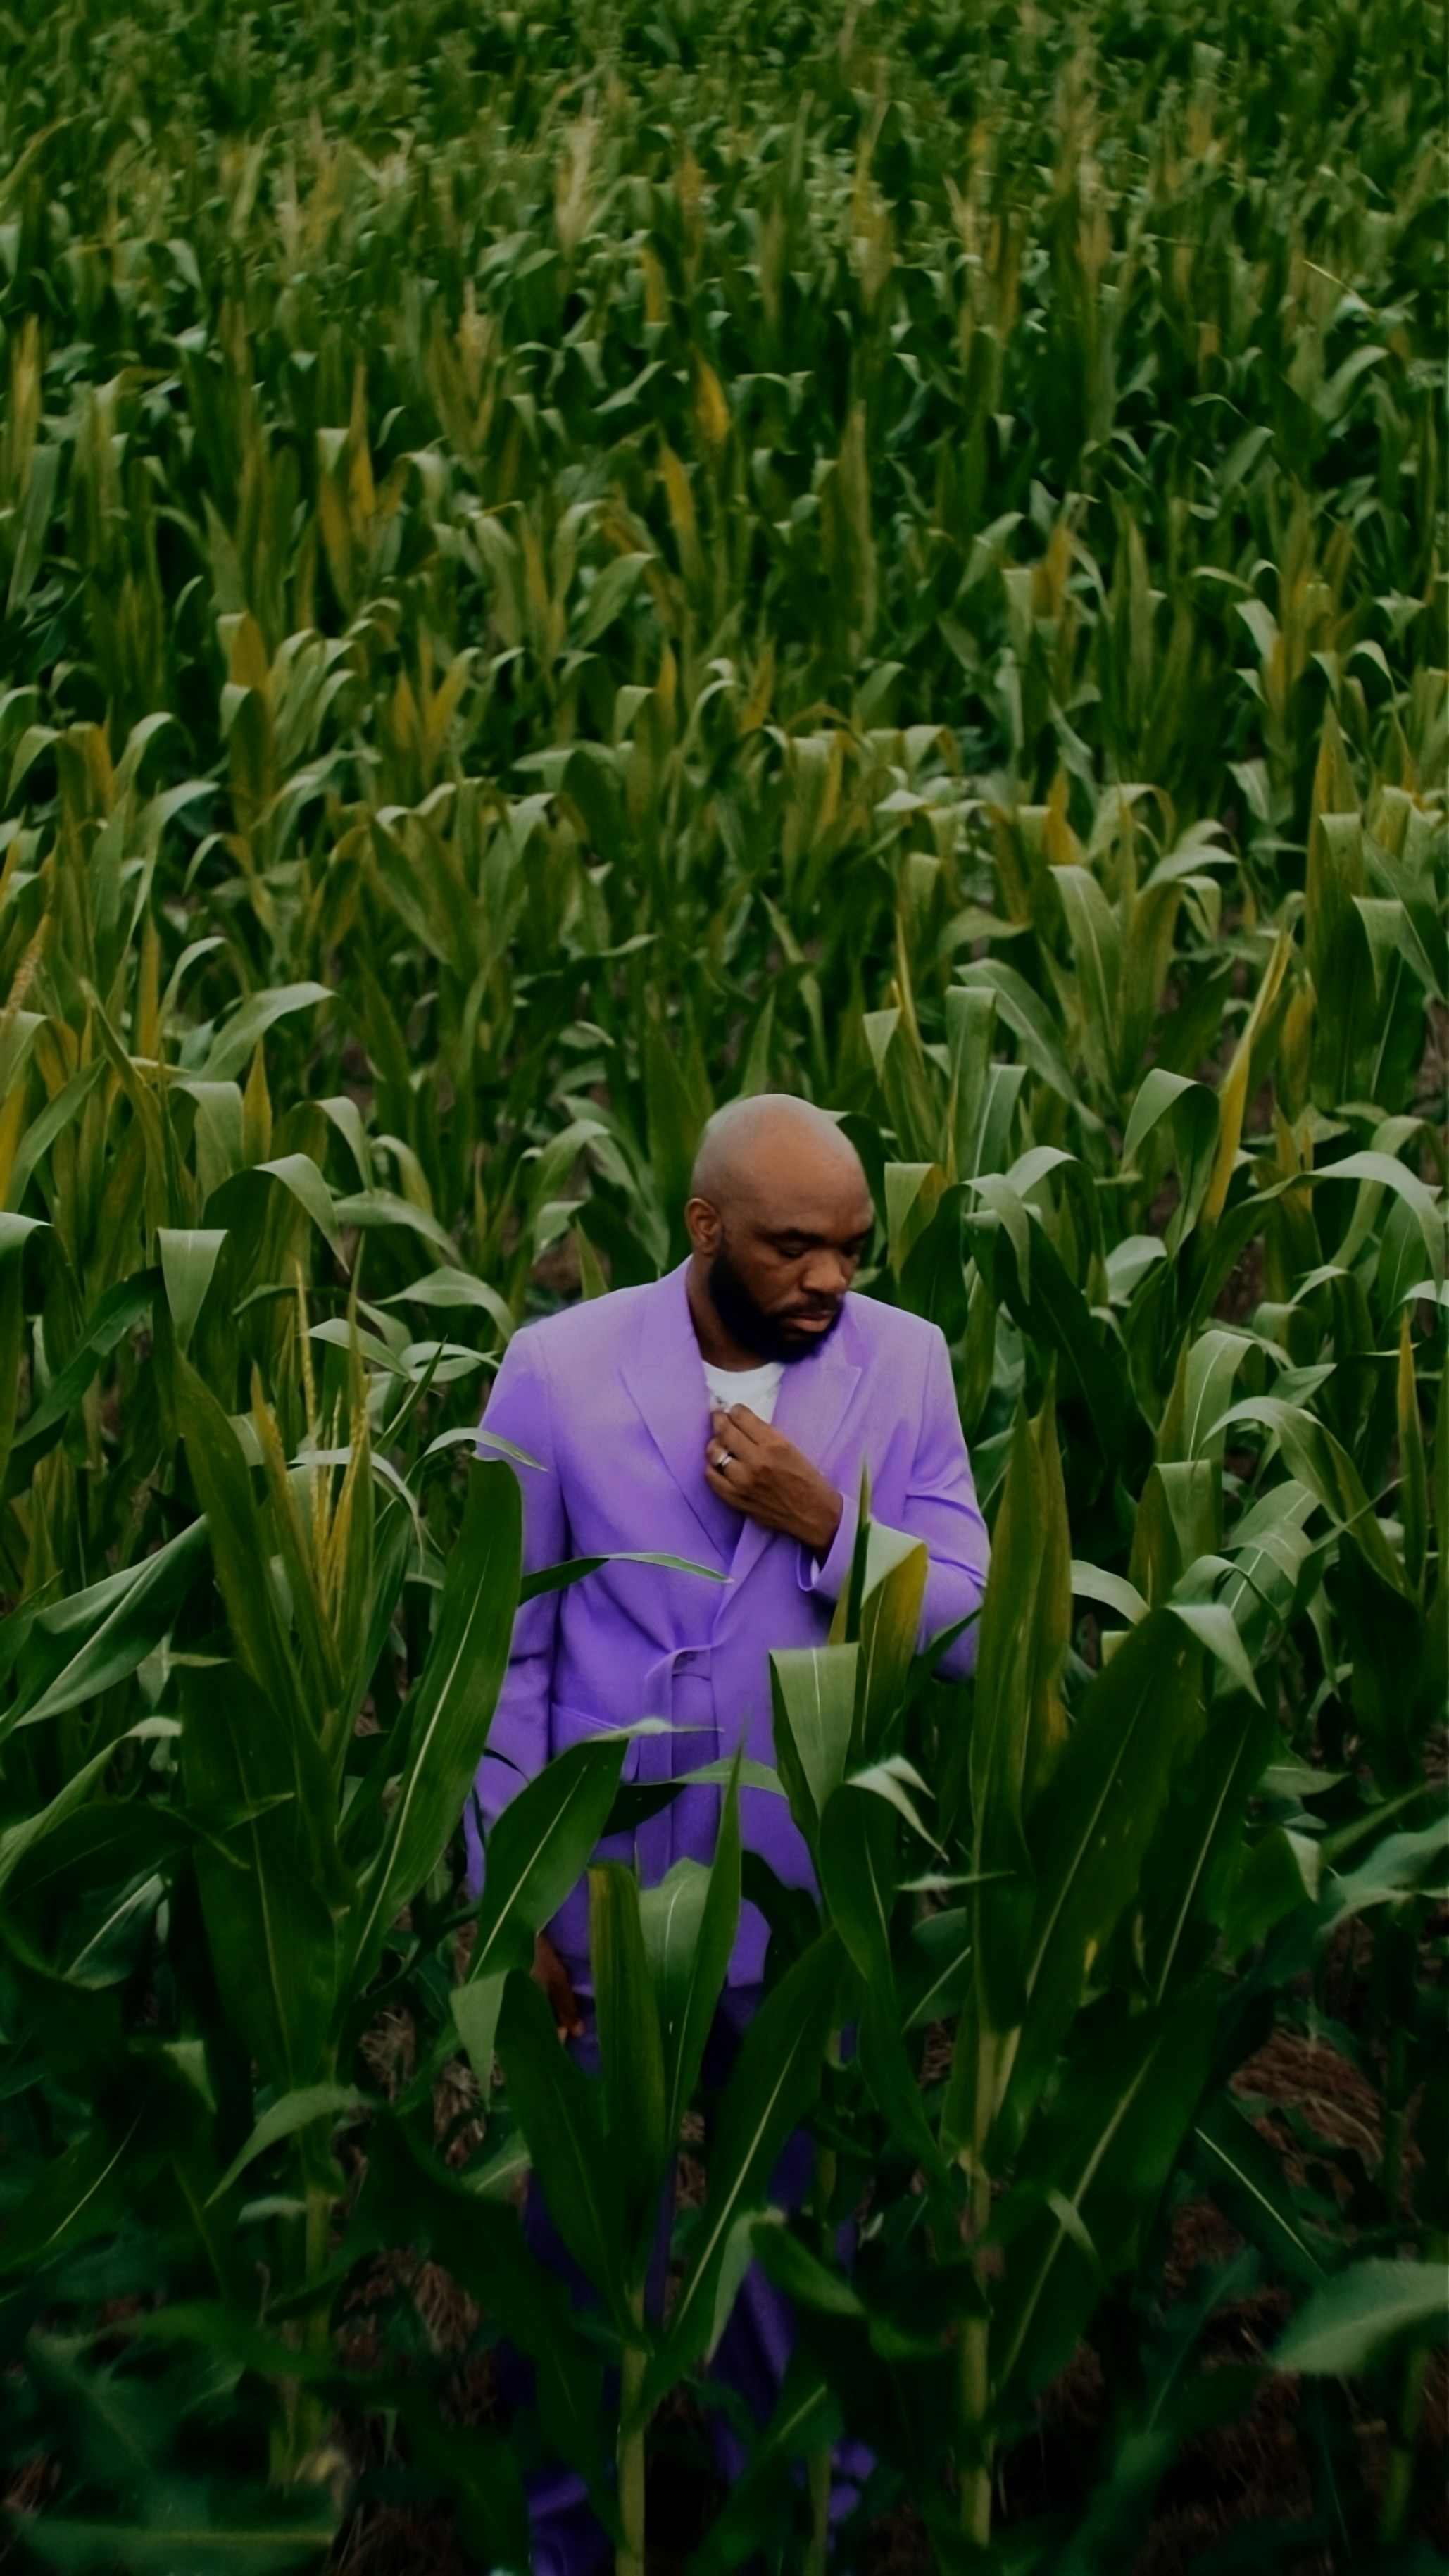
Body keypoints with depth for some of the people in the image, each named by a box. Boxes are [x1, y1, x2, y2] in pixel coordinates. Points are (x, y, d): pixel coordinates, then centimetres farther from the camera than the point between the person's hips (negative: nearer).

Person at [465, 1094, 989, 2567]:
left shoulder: (904, 1364, -6)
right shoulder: (557, 1367, -10)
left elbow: (971, 1629, -7)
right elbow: (505, 1654, -5)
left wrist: (824, 1522, -23)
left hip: (816, 1899, 1)